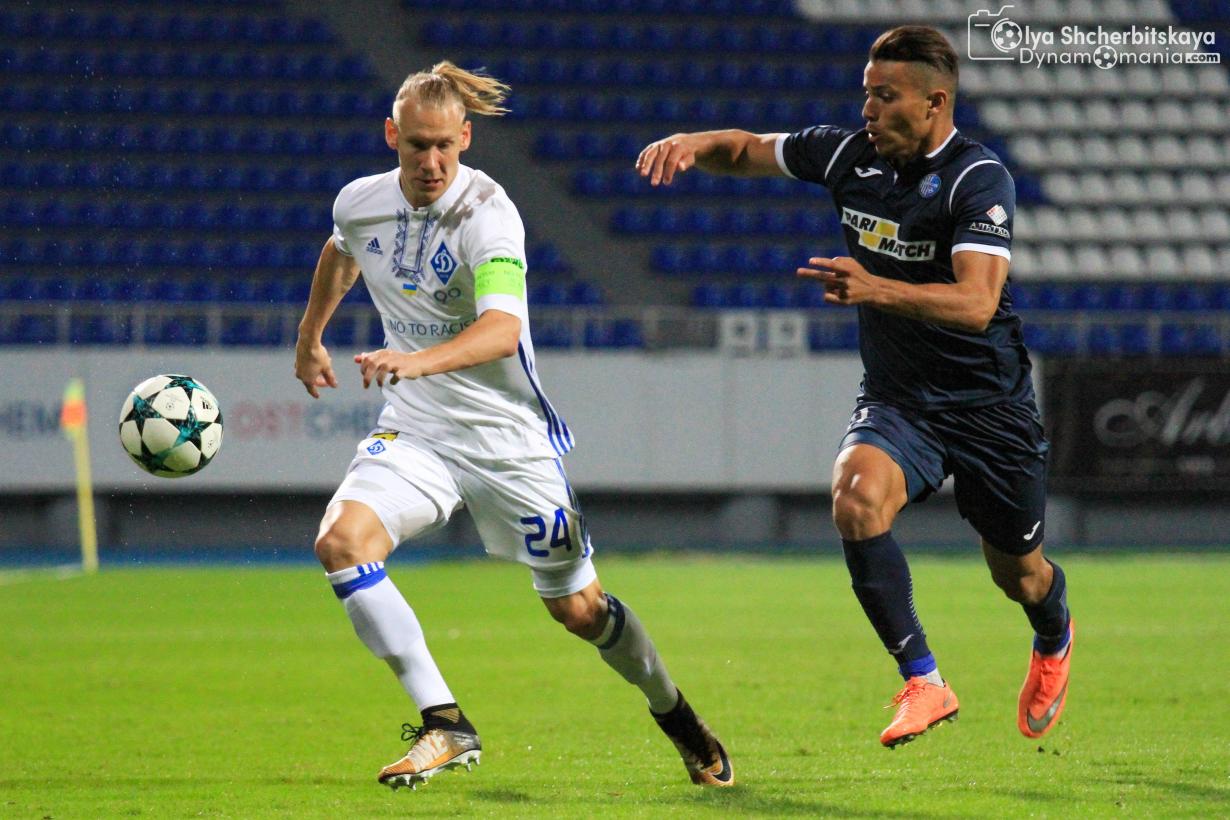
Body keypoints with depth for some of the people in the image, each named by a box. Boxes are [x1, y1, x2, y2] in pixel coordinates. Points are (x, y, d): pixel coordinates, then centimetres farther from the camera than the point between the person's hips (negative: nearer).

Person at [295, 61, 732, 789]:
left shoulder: (488, 212, -23)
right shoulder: (360, 203, -5)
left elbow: (502, 330, -39)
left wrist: (419, 360, -56)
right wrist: (310, 335, 34)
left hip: (508, 433, -4)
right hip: (416, 427, 4)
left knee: (579, 608, 5)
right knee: (341, 541, -24)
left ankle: (676, 715, 36)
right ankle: (445, 726, -19)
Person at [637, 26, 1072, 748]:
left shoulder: (979, 179, -21)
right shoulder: (851, 154, -4)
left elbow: (975, 303, -34)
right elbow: (745, 150, 11)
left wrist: (876, 289, -50)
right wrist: (690, 142, -13)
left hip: (988, 405, -3)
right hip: (897, 399, 3)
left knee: (1020, 575, 13)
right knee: (857, 496, -30)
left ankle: (1054, 641, 52)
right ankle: (923, 682, -24)